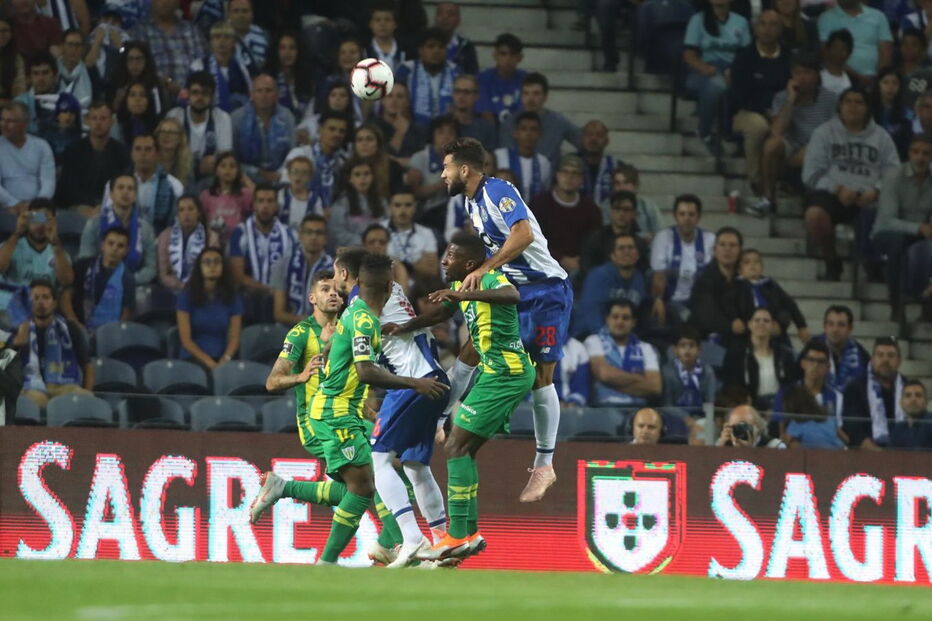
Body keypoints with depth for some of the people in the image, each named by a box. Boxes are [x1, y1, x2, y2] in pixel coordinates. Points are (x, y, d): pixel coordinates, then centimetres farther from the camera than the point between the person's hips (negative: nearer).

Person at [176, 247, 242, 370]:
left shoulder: (233, 299, 8)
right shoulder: (186, 297, 2)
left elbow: (234, 338, 4)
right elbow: (185, 339, -4)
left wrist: (225, 359, -17)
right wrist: (210, 363, -15)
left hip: (221, 359, 2)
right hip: (194, 359, -2)